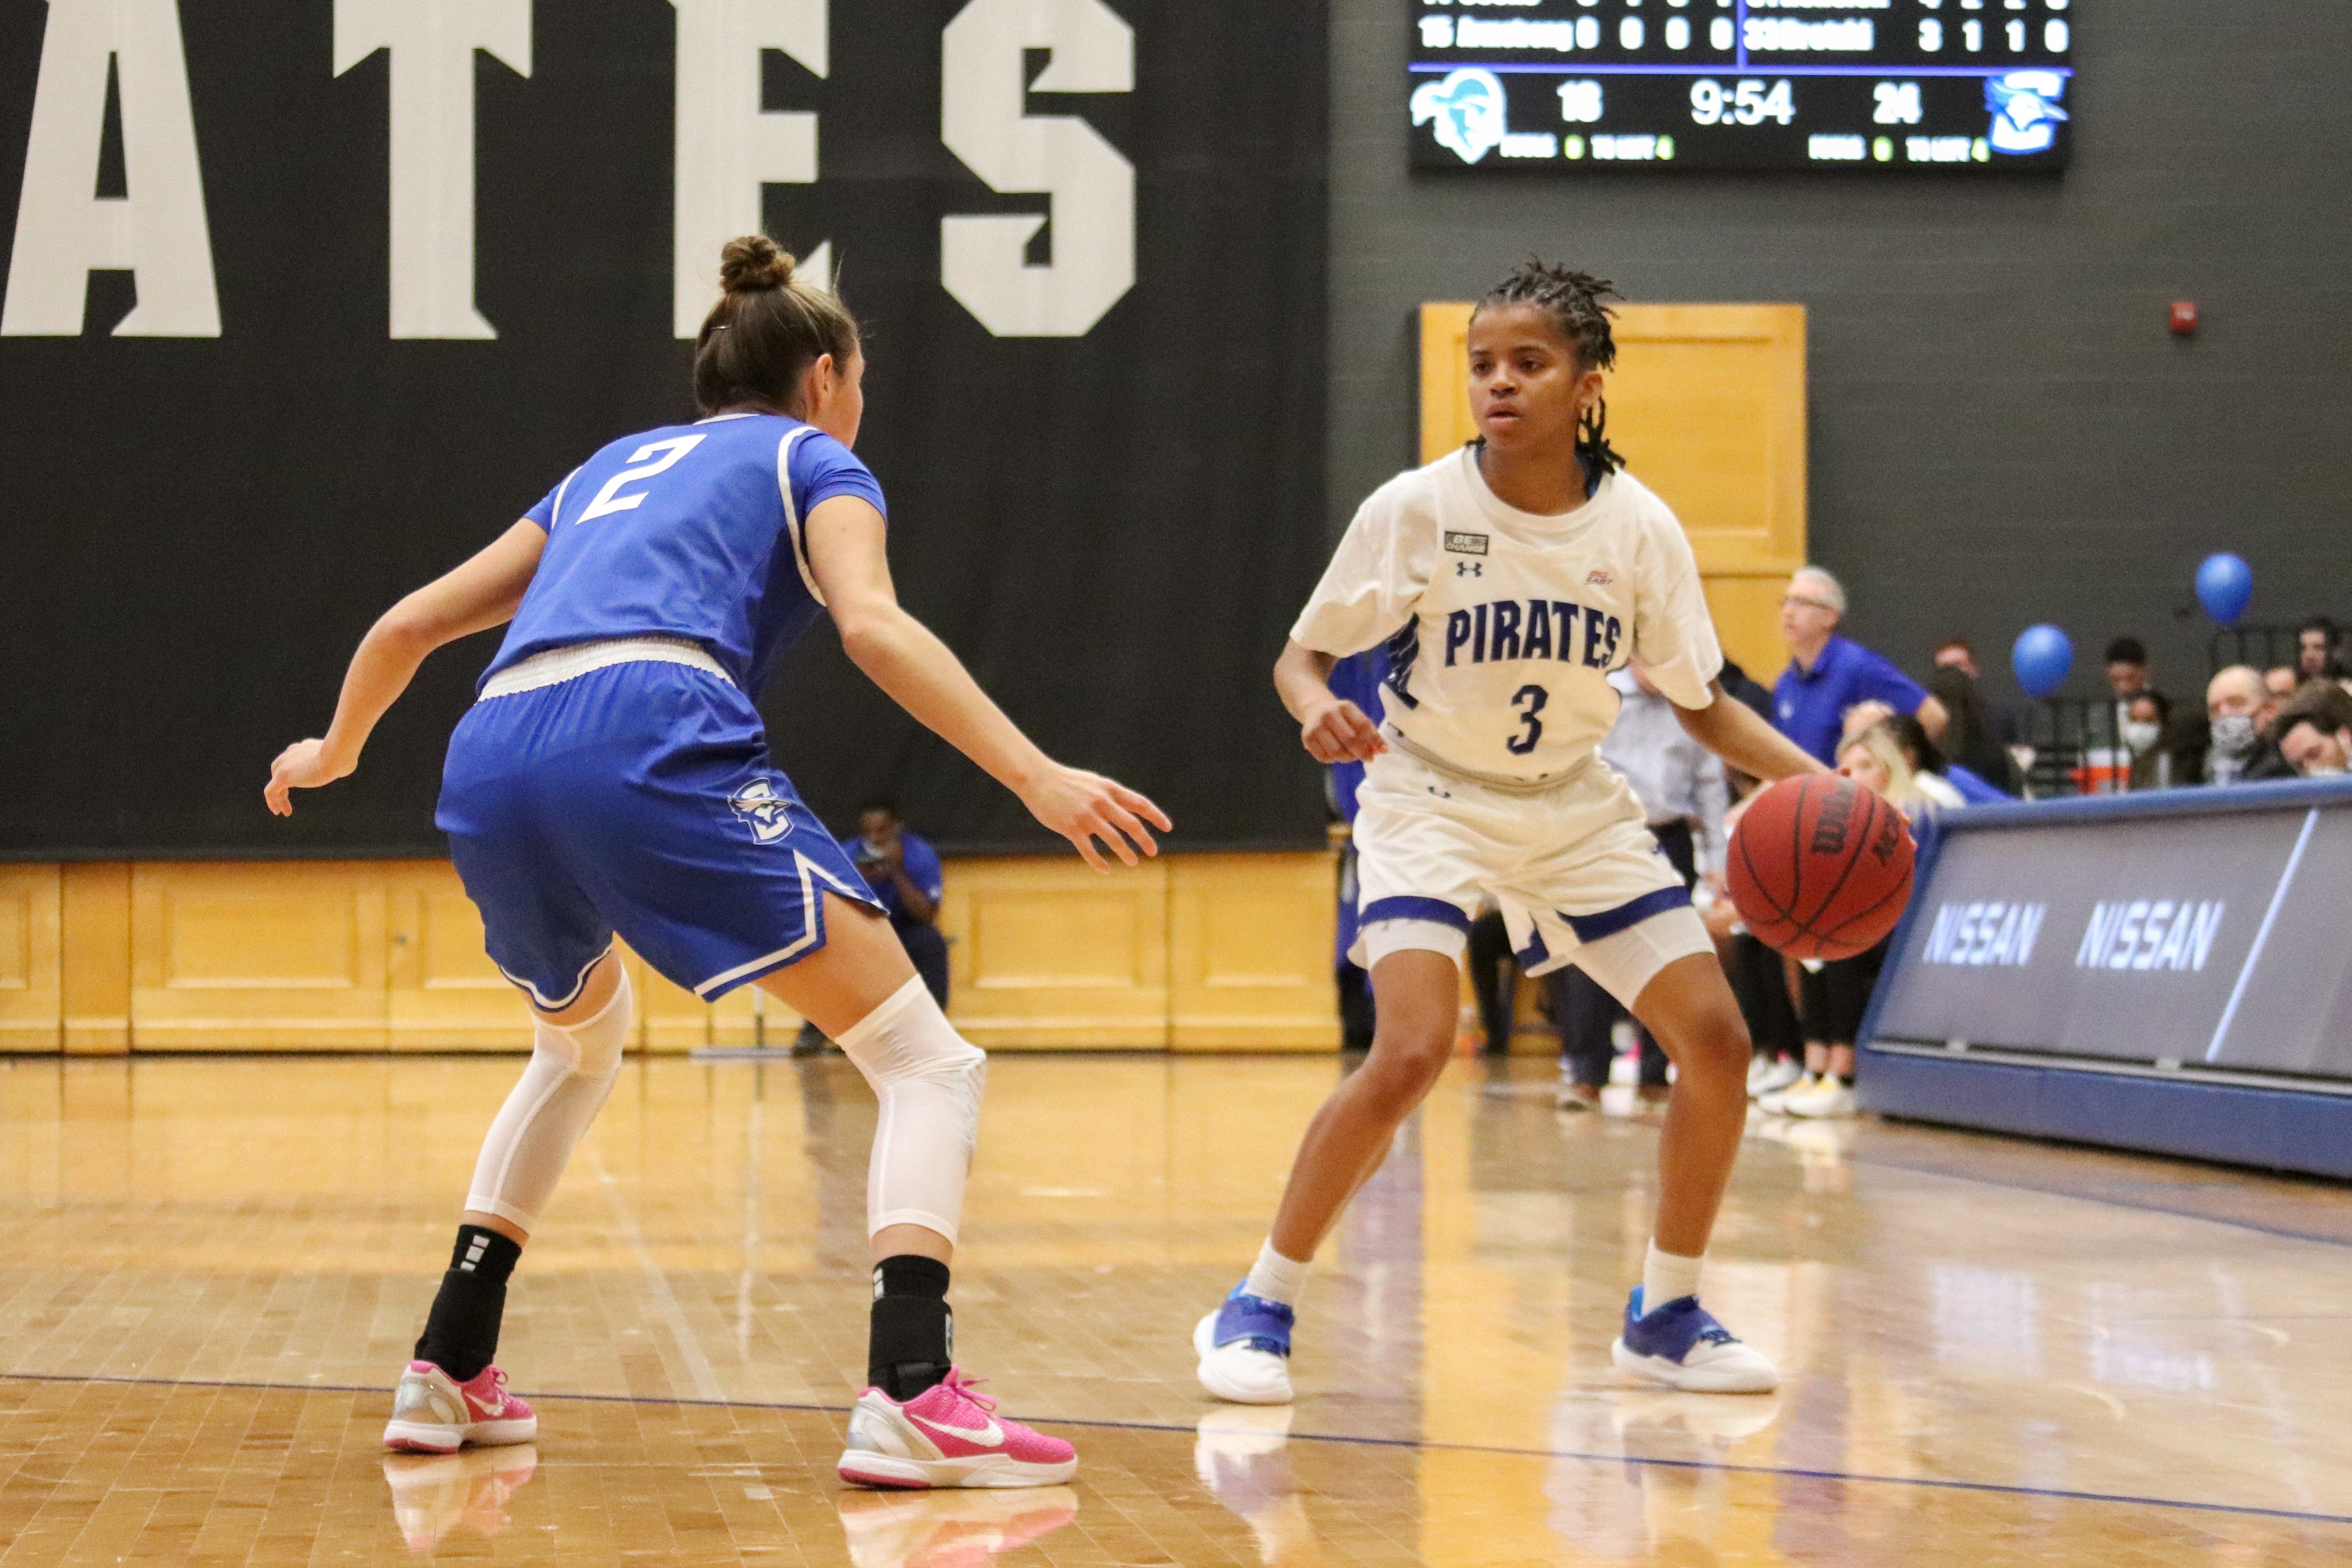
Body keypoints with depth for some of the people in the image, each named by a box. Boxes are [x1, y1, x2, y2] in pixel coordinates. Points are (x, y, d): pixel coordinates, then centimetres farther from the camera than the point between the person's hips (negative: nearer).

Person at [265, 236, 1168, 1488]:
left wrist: (334, 751, 55)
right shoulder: (812, 460, 19)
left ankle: (445, 1372, 30)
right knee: (926, 1062, 0)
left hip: (489, 771, 7)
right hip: (650, 738, -6)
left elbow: (410, 623, 36)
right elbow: (872, 625, -3)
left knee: (581, 1042, 36)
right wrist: (1036, 777, -11)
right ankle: (911, 1394, -20)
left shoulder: (613, 468, 35)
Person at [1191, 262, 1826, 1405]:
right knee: (1411, 1052, -25)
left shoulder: (1638, 526, -11)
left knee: (1716, 1039, -5)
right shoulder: (1416, 509, -18)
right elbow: (1302, 655, -9)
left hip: (1574, 807, 4)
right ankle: (1257, 1312, -9)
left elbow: (1703, 707, 0)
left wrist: (1808, 776, -16)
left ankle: (1665, 1316, 15)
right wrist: (1317, 709, -32)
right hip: (1430, 799, -4)